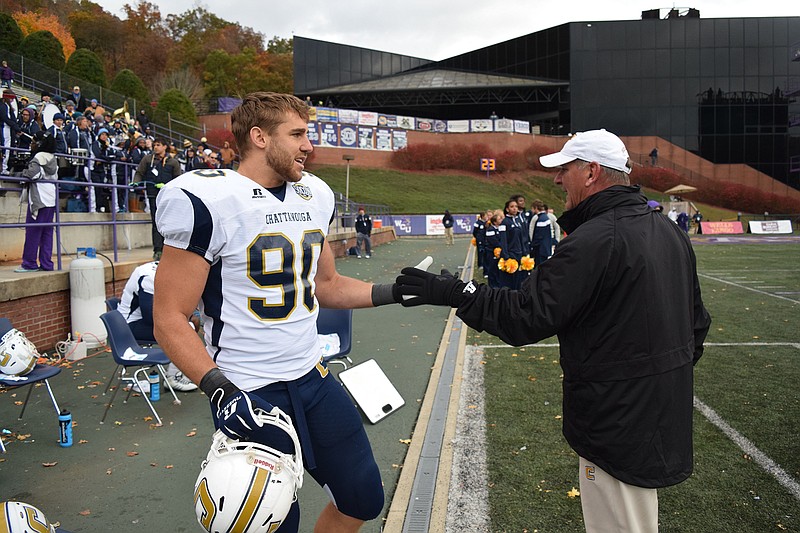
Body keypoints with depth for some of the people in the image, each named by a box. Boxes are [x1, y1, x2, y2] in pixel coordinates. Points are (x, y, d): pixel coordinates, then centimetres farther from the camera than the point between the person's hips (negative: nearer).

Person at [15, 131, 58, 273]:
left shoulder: (39, 157, -10)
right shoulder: (52, 158, 16)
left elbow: (32, 174, -20)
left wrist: (23, 172, 0)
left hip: (39, 199, -9)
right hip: (50, 199, 9)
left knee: (32, 231, -4)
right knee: (47, 232, 8)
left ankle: (29, 263, -2)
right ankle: (46, 263, 8)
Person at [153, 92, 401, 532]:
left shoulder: (314, 196, 7)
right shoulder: (208, 202, -15)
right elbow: (170, 319, -14)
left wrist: (395, 292, 6)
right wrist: (220, 388, -26)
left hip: (312, 378, 7)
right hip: (248, 395, -6)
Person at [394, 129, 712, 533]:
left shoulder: (594, 240, -22)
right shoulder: (670, 231, 8)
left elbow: (527, 315, -24)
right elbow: (697, 322, 15)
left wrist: (456, 294, -15)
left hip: (618, 421, -9)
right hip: (665, 418, 10)